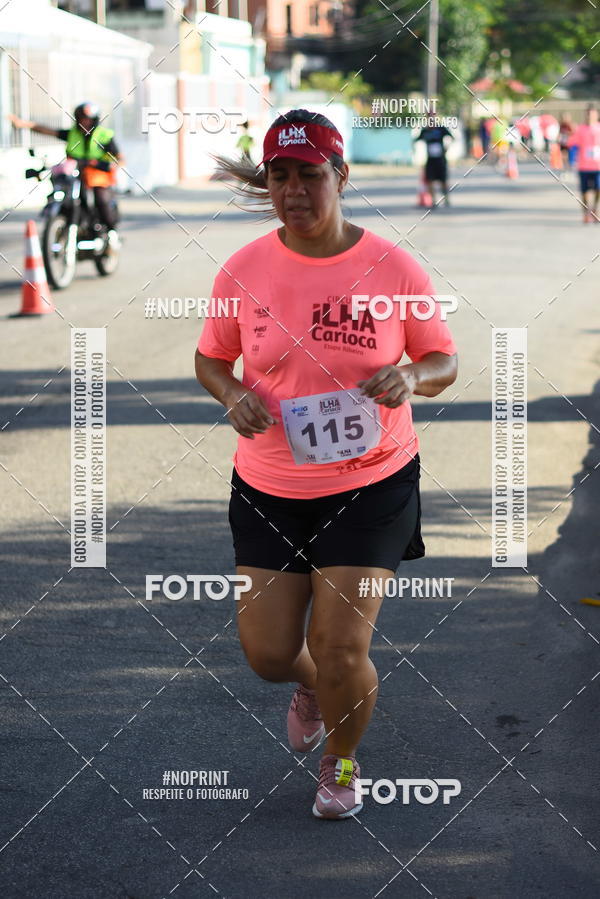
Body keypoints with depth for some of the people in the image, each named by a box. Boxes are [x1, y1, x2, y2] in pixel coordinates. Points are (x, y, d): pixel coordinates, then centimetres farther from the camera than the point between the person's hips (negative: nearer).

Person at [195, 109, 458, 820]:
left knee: (340, 652, -6)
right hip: (269, 486, 2)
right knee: (268, 653, 5)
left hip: (372, 484, -2)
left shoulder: (394, 268, -9)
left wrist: (412, 377, -22)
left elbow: (444, 361, 1)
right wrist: (232, 396, -13)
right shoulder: (243, 271, -5)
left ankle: (341, 760, 28)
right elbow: (209, 358, 9)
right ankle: (309, 687, 45)